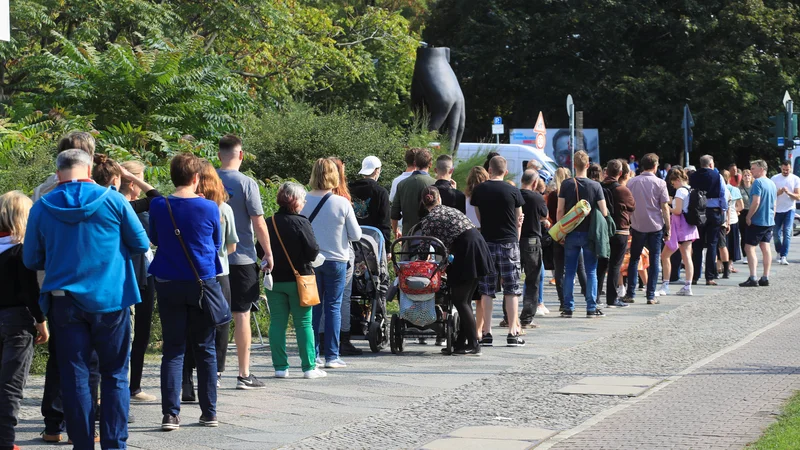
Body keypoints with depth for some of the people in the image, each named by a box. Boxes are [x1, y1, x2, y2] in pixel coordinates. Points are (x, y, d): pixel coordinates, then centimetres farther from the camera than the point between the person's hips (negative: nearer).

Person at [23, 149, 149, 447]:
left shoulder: (42, 208, -3)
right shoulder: (113, 200, -6)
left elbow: (31, 260, 6)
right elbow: (141, 244, 2)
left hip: (64, 301, 1)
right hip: (110, 300, -1)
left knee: (74, 377, 6)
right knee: (115, 375, 8)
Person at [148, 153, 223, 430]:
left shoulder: (158, 207, -5)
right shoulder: (208, 208, -9)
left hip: (169, 284, 1)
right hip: (203, 283, -1)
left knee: (173, 349, 4)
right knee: (205, 349, 9)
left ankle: (170, 414, -3)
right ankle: (209, 413, 13)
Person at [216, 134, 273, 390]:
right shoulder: (246, 183, -9)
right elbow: (258, 223, -10)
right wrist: (268, 253, 2)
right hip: (241, 259, -3)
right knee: (242, 314, 1)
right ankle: (244, 375, 3)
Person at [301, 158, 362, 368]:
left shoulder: (304, 202, -8)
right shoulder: (342, 203, -12)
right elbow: (356, 235, -5)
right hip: (336, 260, -2)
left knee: (313, 306, 10)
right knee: (333, 306, 5)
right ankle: (332, 356, 3)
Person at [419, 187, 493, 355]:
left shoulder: (428, 220, 1)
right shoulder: (451, 210, 22)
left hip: (465, 252, -7)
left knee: (460, 300, -1)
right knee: (465, 300, 13)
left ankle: (474, 345, -5)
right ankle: (461, 343, 16)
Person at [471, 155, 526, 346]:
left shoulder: (479, 190, 1)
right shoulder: (513, 191, -4)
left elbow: (479, 217, 11)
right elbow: (518, 220, 5)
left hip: (486, 242, 2)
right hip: (509, 243, -2)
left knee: (486, 290, 5)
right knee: (512, 289, 3)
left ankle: (487, 333, 3)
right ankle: (513, 333, 0)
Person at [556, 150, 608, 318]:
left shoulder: (566, 184, -5)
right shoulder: (595, 186, -6)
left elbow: (560, 211, -4)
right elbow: (604, 212, -7)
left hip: (571, 234, 1)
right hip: (590, 233, -1)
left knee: (569, 272, 7)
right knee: (591, 271, 5)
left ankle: (568, 308, 7)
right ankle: (591, 308, 4)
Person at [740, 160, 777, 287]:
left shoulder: (758, 182, -14)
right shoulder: (772, 184, 13)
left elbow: (756, 202, -22)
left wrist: (748, 217, -13)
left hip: (758, 221, -9)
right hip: (769, 222, 9)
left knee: (749, 248, -6)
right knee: (765, 248, 10)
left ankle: (752, 279, -14)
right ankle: (765, 278, 10)